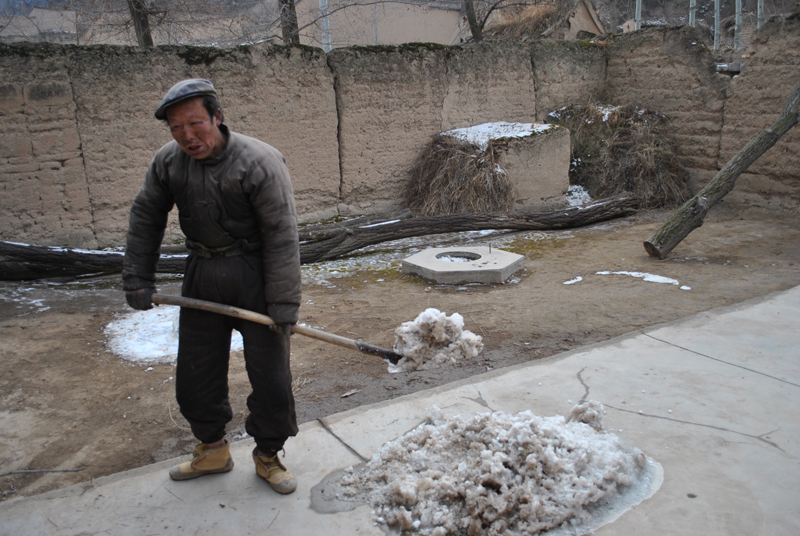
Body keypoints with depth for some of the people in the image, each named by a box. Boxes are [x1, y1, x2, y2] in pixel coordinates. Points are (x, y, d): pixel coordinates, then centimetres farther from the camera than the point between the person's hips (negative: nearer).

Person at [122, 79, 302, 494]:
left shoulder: (259, 162, -18)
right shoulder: (167, 162, -2)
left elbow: (281, 235, -18)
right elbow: (146, 217, 12)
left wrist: (283, 303, -20)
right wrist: (138, 279, 10)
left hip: (254, 276, -5)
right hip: (202, 277, 5)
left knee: (270, 375, 1)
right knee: (195, 374, 12)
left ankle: (267, 455, 24)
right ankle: (213, 450, 35)